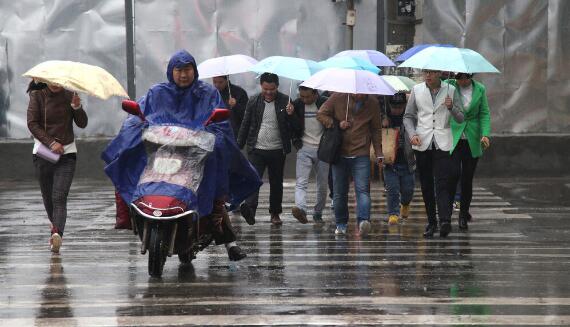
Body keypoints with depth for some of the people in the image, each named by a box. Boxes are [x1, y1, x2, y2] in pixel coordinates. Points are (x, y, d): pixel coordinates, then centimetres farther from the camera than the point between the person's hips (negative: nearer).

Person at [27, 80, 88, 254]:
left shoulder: (69, 96, 5)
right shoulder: (37, 96, 0)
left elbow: (82, 124, 1)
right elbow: (32, 123, -7)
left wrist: (77, 107, -18)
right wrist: (51, 143, -16)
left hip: (66, 154, -1)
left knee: (59, 197, -15)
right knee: (48, 197, 10)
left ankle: (57, 234, -30)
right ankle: (55, 224, 38)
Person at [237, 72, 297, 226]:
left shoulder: (285, 101, -1)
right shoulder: (253, 101, 3)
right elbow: (245, 125, 9)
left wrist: (290, 115, -21)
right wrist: (239, 146, 7)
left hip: (277, 150, 0)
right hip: (257, 149, 0)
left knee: (276, 183, 10)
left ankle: (275, 213, 21)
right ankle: (249, 208, -31)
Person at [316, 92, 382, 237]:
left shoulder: (372, 103, 3)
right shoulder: (338, 98, -1)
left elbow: (376, 130, 11)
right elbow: (321, 114, 5)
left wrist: (379, 154, 7)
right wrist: (337, 125, -9)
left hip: (361, 155, -1)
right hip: (339, 154, 1)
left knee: (363, 189, -16)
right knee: (340, 192, 7)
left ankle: (363, 220, -28)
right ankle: (341, 224, 18)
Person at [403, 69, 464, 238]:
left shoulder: (450, 90, 6)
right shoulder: (416, 90, 9)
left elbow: (460, 119, 8)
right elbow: (408, 116, 12)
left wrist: (451, 108, -13)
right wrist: (412, 134, -5)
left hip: (442, 143, -2)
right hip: (422, 143, 2)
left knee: (442, 183, -15)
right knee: (426, 185, 5)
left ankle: (445, 221, -25)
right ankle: (431, 222, 13)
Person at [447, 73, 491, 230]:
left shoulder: (480, 89, 3)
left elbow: (484, 114, 4)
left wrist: (485, 134, -8)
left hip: (472, 140, 2)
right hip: (452, 139, -2)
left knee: (467, 179, 5)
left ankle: (464, 214, 18)